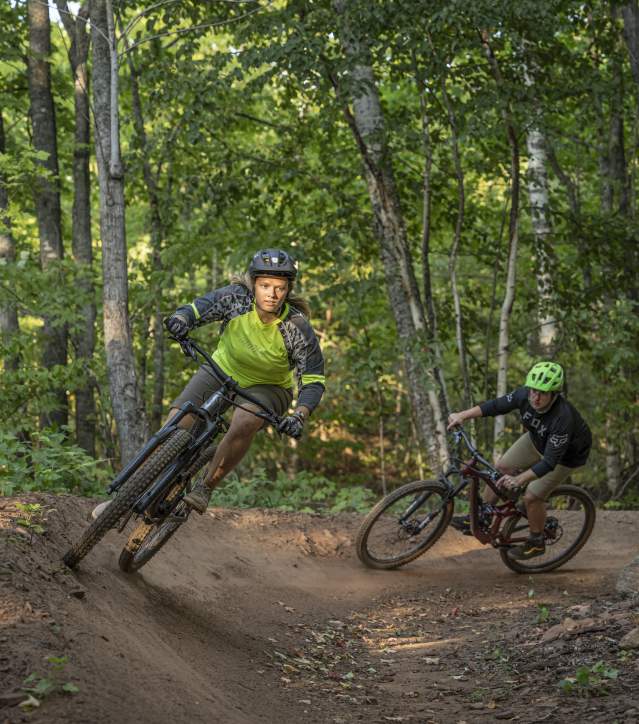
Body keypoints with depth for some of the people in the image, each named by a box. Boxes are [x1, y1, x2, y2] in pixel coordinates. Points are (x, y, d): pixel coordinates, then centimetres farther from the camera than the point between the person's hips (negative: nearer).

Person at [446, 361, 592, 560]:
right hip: (537, 439, 6)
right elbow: (496, 405, -16)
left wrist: (519, 480, -50)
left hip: (566, 454, -6)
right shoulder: (525, 395, -27)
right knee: (502, 468, 4)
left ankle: (536, 543, 16)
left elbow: (549, 461, -41)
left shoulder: (563, 418, -42)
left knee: (532, 496, -10)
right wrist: (463, 415, -26)